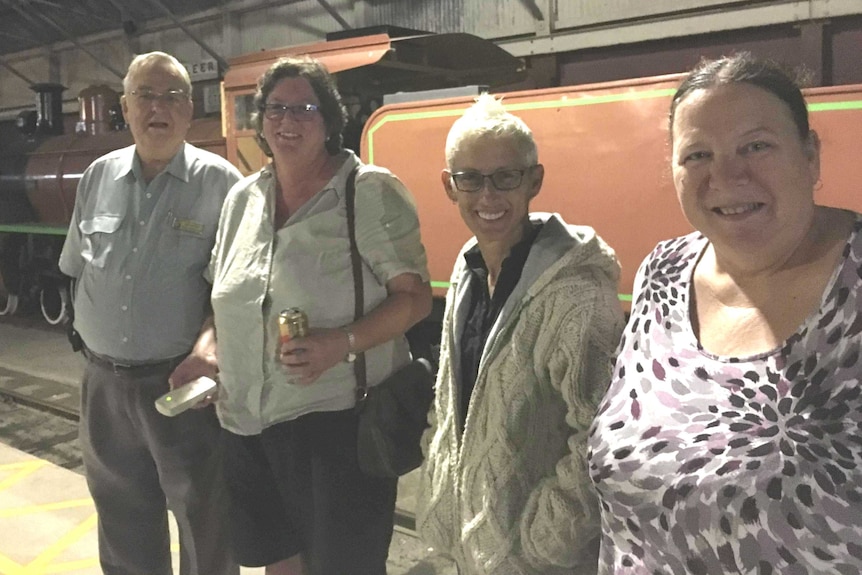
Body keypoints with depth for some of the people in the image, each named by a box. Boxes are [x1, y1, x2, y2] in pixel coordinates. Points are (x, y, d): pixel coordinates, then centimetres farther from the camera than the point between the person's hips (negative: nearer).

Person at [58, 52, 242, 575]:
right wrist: (95, 336, 9)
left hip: (181, 383, -4)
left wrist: (206, 348, -18)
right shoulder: (100, 175, 5)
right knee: (122, 523, 20)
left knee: (203, 521, 9)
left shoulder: (220, 182, -9)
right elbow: (78, 270, 15)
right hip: (104, 381, 5)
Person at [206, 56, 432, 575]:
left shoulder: (370, 191, -8)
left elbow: (415, 296, -10)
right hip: (249, 421, 6)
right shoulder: (243, 197, 10)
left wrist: (341, 343, -24)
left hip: (340, 420, -5)